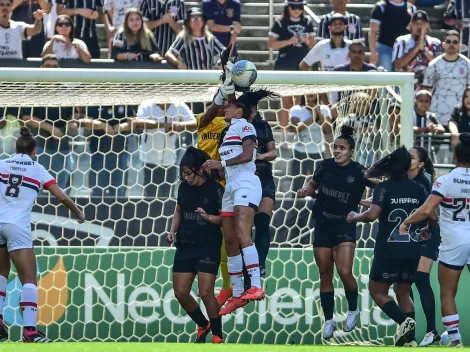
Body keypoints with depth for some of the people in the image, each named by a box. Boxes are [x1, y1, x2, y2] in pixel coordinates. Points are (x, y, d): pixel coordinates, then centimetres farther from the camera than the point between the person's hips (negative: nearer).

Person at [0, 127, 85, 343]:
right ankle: (29, 330, -18)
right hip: (17, 226, -3)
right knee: (29, 279, -4)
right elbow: (61, 197, 4)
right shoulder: (37, 169, 6)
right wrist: (79, 213, 20)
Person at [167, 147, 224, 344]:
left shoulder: (215, 189, -11)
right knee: (180, 292, 3)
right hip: (185, 246, 6)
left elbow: (225, 218, -9)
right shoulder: (184, 187, 4)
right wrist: (173, 231, 4)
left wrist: (207, 217, -26)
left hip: (208, 247, -6)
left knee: (205, 292, -13)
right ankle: (203, 325, 26)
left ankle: (217, 335, 2)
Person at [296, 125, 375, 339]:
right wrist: (305, 190, -3)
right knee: (325, 275, 5)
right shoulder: (325, 166, -1)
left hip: (345, 227, -3)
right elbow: (313, 184, 17)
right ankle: (328, 321, 15)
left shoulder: (358, 171, -11)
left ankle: (353, 310, 11)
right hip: (322, 226, 3)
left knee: (344, 272, -15)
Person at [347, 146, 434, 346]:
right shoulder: (418, 189, 4)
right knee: (403, 293, 19)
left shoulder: (384, 188, -9)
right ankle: (410, 338, 6)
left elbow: (372, 215, -23)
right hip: (412, 251, 5)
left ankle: (404, 321, -13)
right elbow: (433, 217, 5)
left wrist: (356, 217, -3)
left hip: (389, 251, -5)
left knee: (377, 291, 10)